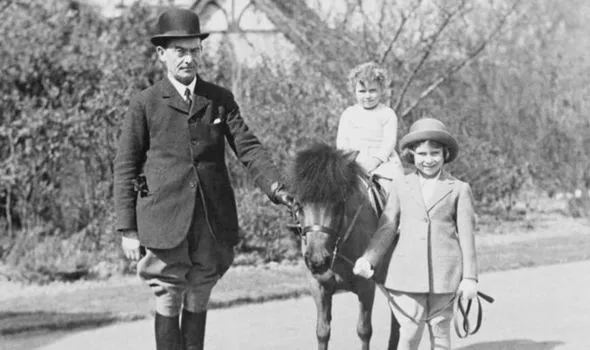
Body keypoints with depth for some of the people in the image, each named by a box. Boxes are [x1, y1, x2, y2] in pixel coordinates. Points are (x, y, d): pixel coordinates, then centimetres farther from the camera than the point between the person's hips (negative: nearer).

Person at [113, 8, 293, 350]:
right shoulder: (145, 104, 1)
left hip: (214, 220, 3)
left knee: (198, 301, 11)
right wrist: (128, 229, -3)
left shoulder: (221, 99, 9)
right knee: (168, 303, 1)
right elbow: (125, 168, 1)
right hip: (164, 221, -3)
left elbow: (249, 147, 2)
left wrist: (275, 186, -16)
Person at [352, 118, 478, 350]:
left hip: (444, 277, -1)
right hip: (408, 274, 1)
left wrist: (470, 277, 0)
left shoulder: (459, 189, 4)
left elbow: (466, 236, 3)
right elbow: (386, 228, 9)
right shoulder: (402, 187, 9)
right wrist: (368, 259, -4)